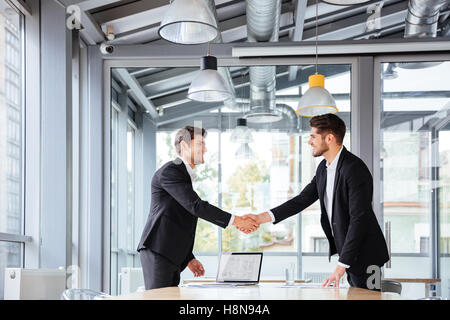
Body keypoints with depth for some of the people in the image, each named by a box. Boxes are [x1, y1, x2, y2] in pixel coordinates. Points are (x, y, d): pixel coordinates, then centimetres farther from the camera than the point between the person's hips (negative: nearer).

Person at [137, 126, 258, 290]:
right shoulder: (169, 171, -8)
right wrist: (235, 220, -16)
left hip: (173, 257, 10)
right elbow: (195, 206, -18)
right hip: (158, 252, -10)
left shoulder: (185, 176, 24)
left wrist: (189, 259, 20)